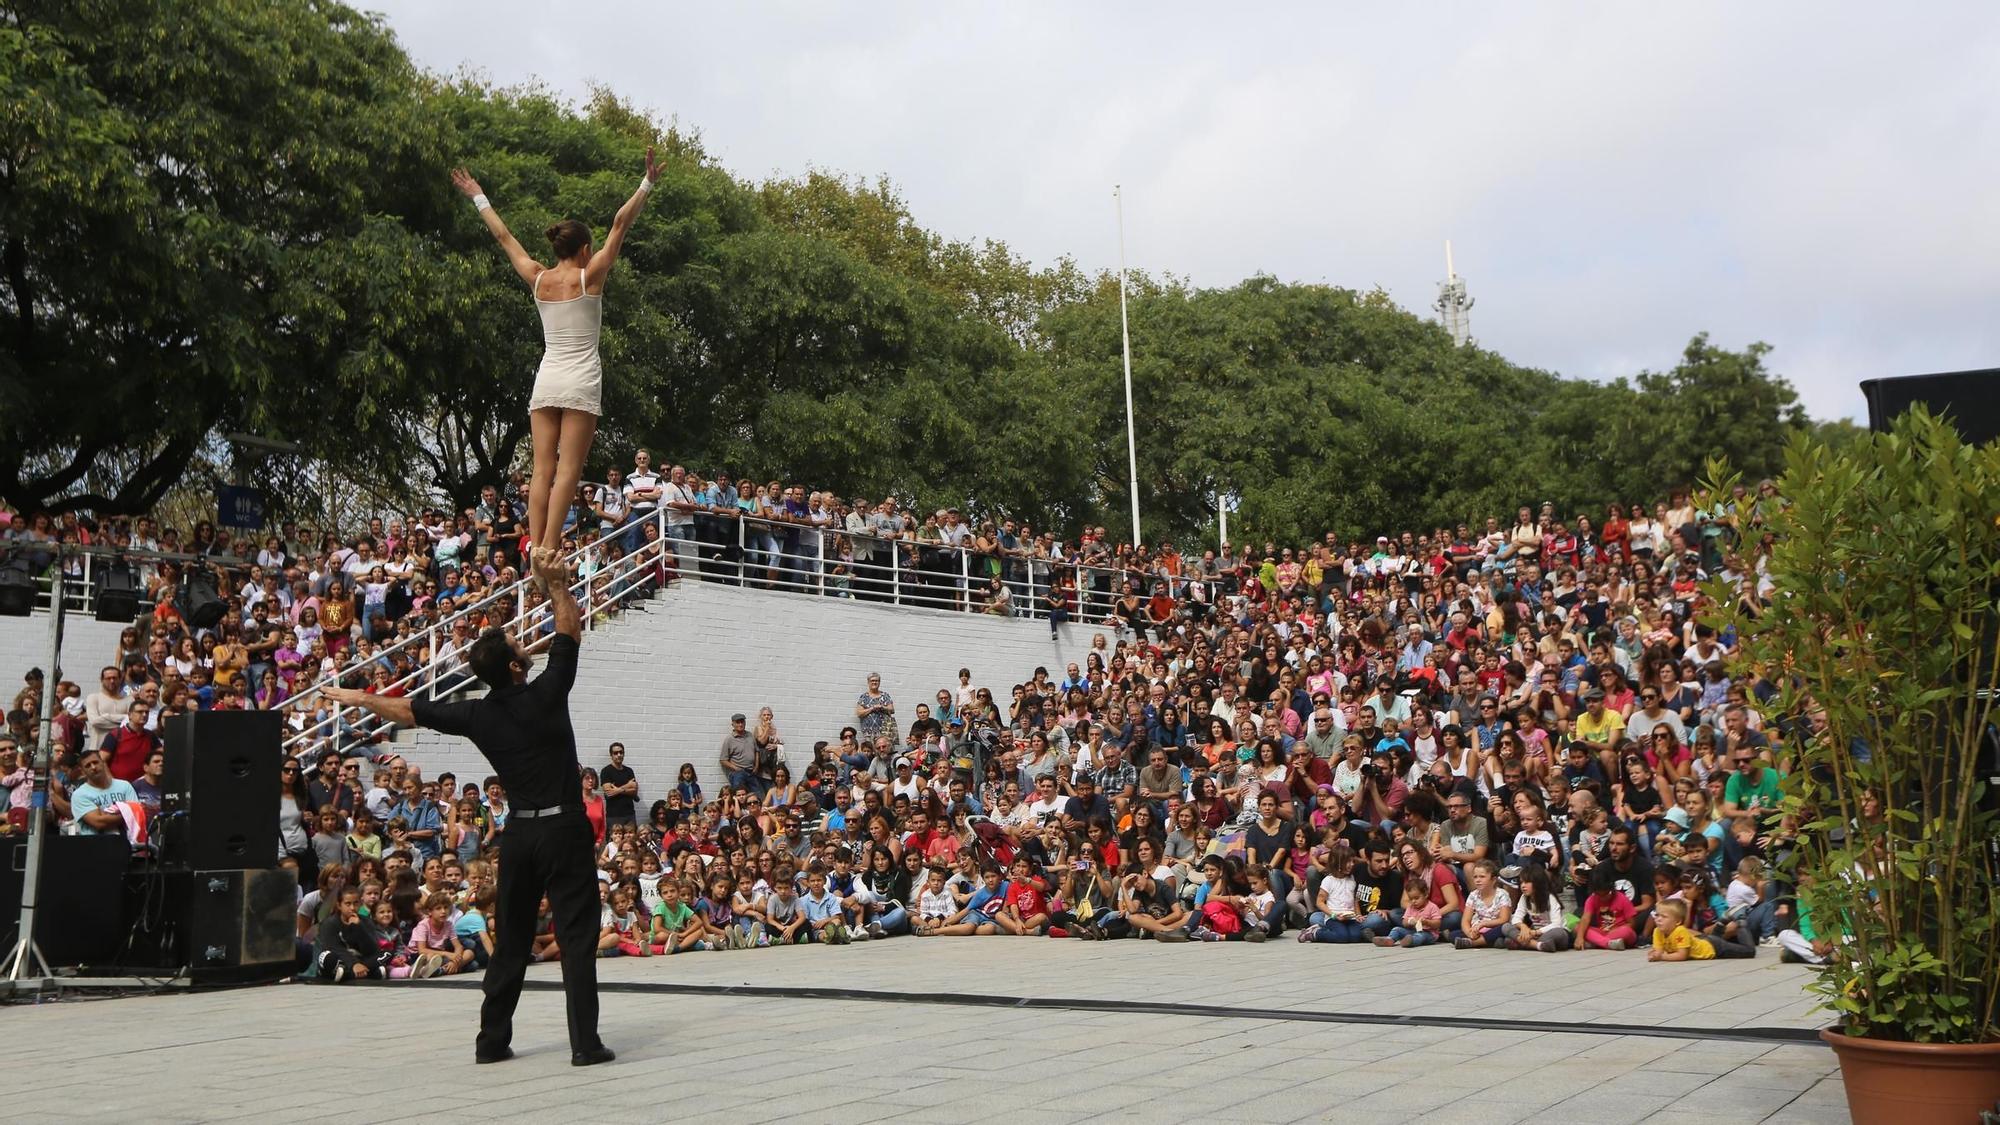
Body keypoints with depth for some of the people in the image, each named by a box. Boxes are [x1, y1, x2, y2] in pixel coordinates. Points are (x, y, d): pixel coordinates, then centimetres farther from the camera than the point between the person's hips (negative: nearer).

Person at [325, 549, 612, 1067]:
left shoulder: (477, 715, 2)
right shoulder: (545, 695, -10)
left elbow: (407, 710, 15)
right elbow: (571, 629, 0)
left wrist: (354, 697, 29)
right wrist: (554, 583, 4)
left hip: (518, 832, 5)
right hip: (564, 828, -5)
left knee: (510, 939, 14)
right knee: (577, 936, -4)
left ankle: (492, 1040, 19)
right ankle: (585, 1043, -7)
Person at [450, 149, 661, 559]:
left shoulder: (538, 279, 8)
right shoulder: (589, 277, -2)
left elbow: (503, 236, 19)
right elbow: (620, 225, -4)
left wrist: (478, 197, 31)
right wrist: (647, 183, -3)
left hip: (546, 382, 4)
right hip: (580, 383, -4)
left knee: (542, 470, 1)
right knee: (568, 470, -7)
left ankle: (534, 551, -5)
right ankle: (548, 549, -16)